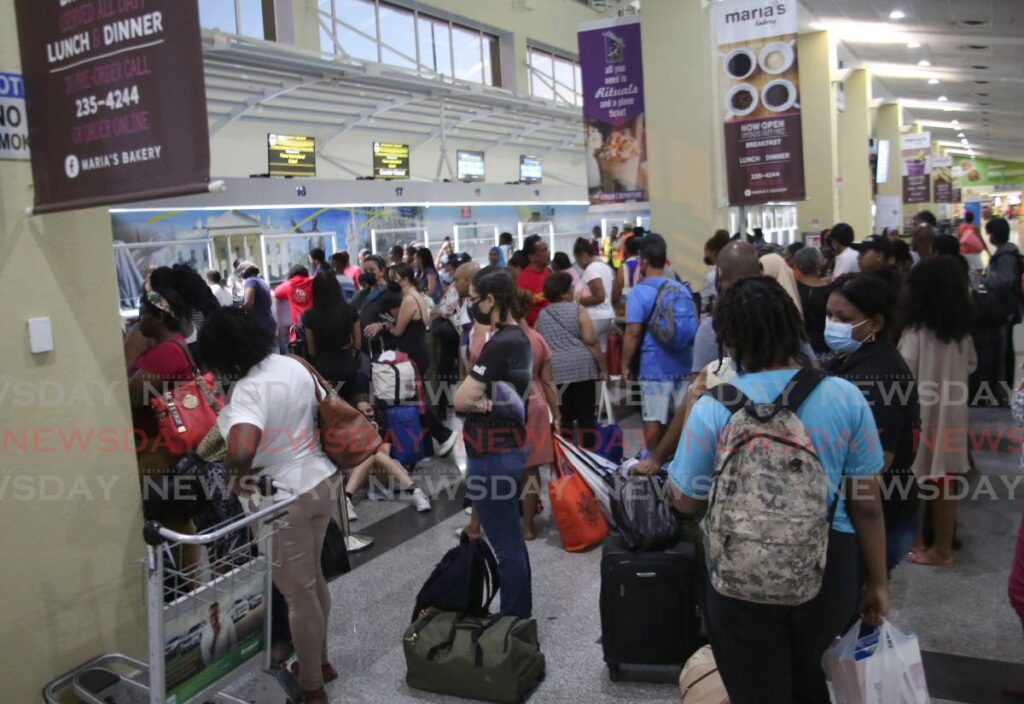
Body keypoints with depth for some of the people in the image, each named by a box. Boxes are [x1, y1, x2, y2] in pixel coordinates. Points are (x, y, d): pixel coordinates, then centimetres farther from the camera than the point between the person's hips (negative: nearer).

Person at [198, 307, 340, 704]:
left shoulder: (248, 390, -24)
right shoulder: (293, 365, 1)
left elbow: (241, 452, -41)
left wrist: (233, 470, -20)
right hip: (322, 481, 9)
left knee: (298, 593, 8)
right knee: (313, 579, 24)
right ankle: (320, 661, 42)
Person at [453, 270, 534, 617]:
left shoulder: (499, 344, -21)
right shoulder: (519, 337, 9)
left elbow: (460, 399, -20)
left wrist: (483, 404, -3)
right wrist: (490, 401, -12)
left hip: (492, 457, -10)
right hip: (509, 449, 10)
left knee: (506, 545, 1)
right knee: (512, 540, 19)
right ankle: (521, 614, 31)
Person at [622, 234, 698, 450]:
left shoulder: (640, 292, -10)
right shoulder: (683, 289, 7)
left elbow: (633, 333, -15)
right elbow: (693, 327, 15)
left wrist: (625, 364, -6)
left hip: (654, 367, -5)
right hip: (683, 364, 6)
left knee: (654, 420, 2)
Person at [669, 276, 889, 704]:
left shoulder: (713, 408, -16)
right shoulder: (844, 397, -10)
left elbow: (687, 504, -5)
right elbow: (867, 505, -4)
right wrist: (877, 581, 10)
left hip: (744, 573, -3)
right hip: (829, 567, 3)